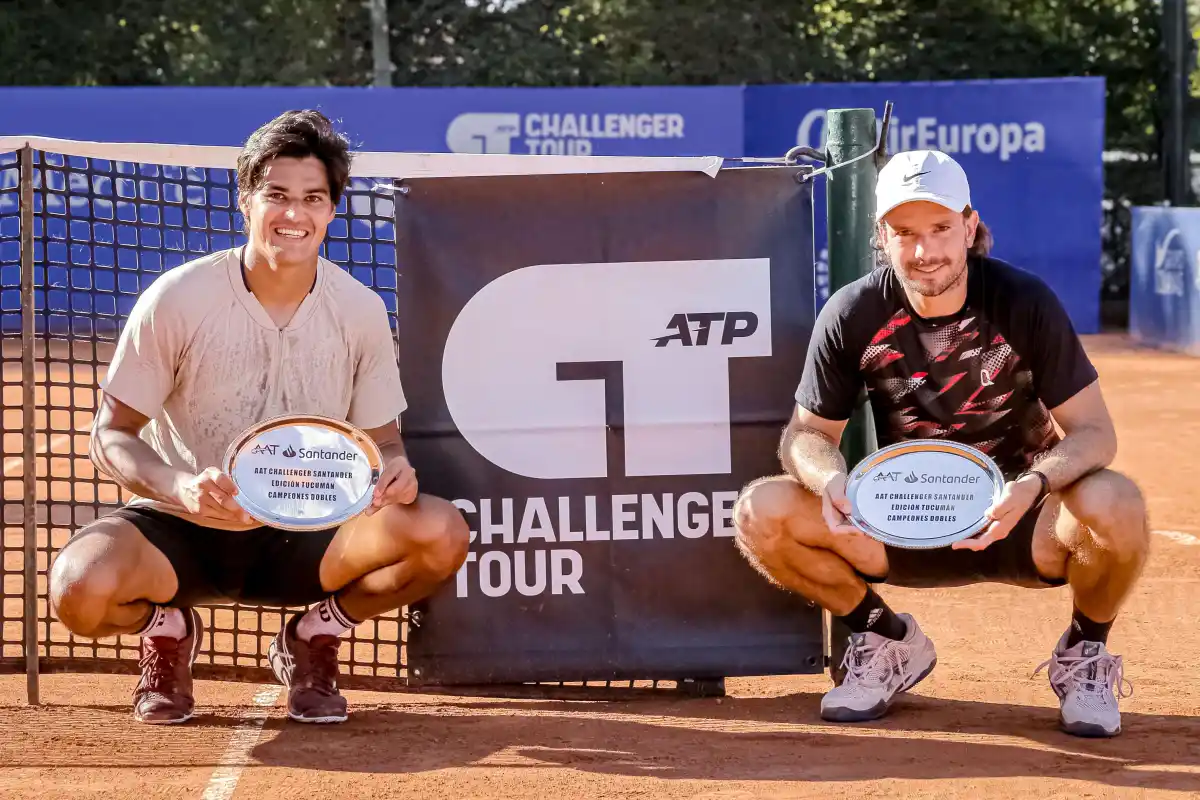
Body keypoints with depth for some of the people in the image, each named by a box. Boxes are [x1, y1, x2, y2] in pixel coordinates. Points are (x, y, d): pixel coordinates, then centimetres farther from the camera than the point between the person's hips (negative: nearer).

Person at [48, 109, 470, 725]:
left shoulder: (360, 311, -4)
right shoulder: (178, 299, -12)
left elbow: (382, 442, 5)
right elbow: (111, 436, -9)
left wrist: (395, 473, -21)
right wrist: (181, 487, -30)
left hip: (304, 536, 2)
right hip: (182, 530, -2)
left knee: (442, 533, -26)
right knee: (80, 589, -34)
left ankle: (315, 635, 5)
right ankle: (166, 628, 6)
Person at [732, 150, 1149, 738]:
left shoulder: (1025, 302, -14)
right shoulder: (853, 314, -9)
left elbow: (1093, 433, -14)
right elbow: (808, 431, -2)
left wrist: (1032, 486, -36)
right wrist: (829, 478, -27)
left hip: (1015, 525, -2)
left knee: (1114, 502, -35)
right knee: (761, 512, -21)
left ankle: (1084, 655, -1)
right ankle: (888, 644, 6)